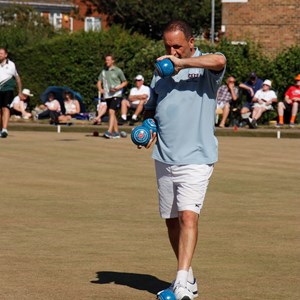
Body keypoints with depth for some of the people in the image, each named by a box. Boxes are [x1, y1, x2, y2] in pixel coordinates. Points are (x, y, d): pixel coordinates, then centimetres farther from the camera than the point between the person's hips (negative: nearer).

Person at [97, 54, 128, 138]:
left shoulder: (117, 71, -1)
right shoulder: (104, 71, 13)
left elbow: (125, 82, 4)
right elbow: (99, 82, 16)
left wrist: (117, 88, -13)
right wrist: (100, 89, -5)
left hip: (116, 95, -6)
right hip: (107, 95, 6)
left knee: (111, 112, -19)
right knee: (112, 113, 9)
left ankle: (109, 131, -28)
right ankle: (116, 132, 16)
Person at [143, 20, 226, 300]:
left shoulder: (204, 66, -6)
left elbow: (219, 61, -31)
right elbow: (151, 107, 24)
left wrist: (182, 62, -27)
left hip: (195, 158, -6)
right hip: (164, 158, 7)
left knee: (188, 216, -19)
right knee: (172, 221, 12)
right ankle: (188, 277, 27)